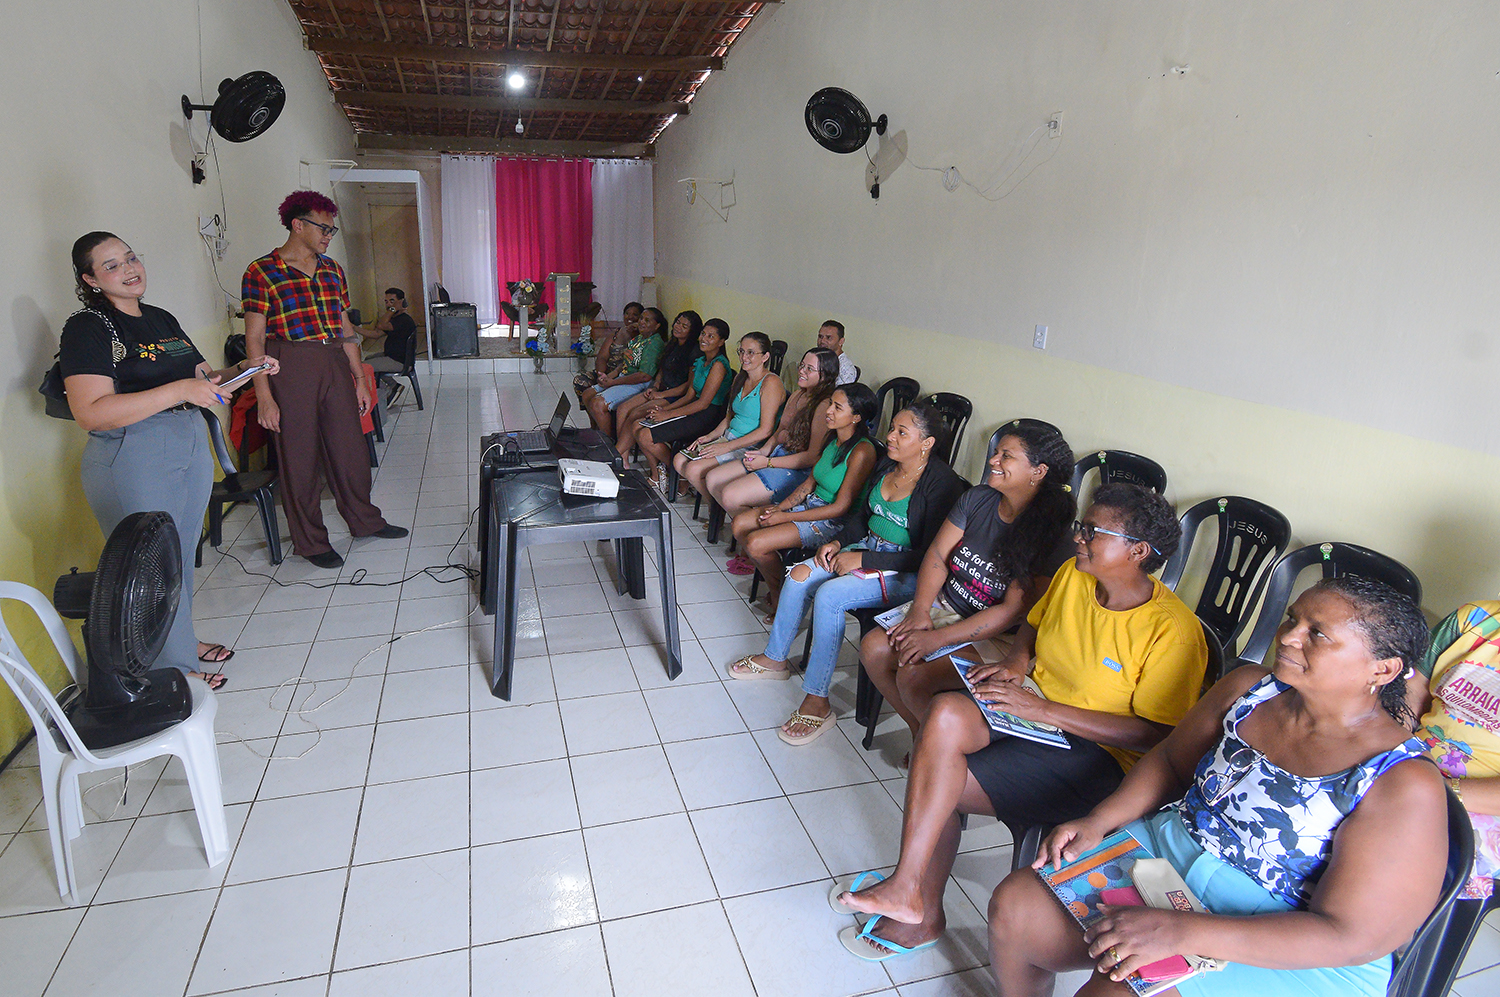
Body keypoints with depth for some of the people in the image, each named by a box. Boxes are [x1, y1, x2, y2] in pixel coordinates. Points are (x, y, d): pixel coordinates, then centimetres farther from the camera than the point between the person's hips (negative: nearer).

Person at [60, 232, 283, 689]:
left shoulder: (162, 319, 13)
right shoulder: (87, 327, -10)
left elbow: (203, 376, 22)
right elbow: (91, 412, -21)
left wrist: (243, 369, 1)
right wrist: (180, 390, -26)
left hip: (192, 445, 7)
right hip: (131, 459, -7)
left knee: (182, 554, 16)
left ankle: (183, 641, 33)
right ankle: (173, 667, 13)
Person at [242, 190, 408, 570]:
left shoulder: (332, 269, 13)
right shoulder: (261, 272, -5)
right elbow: (255, 339, -8)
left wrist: (359, 378, 13)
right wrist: (264, 396, -14)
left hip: (335, 364, 5)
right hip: (291, 367, -5)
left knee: (350, 445, 13)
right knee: (300, 454, 3)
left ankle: (364, 519, 31)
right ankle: (310, 541, 16)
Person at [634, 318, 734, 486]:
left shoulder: (719, 365, -15)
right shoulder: (701, 361, 15)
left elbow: (703, 403, -19)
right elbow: (690, 395, 15)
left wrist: (668, 414, -15)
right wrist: (664, 409, 0)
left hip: (707, 418, -9)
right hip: (694, 411, 9)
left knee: (645, 437, -16)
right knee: (638, 425, 2)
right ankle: (656, 476, 10)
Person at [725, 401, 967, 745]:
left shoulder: (942, 483, -19)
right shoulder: (885, 465, 5)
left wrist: (863, 558, -21)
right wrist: (838, 542, -1)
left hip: (907, 573, -8)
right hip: (866, 549, 8)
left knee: (829, 595, -27)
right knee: (799, 575, -9)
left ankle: (817, 703, -17)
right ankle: (774, 659, 11)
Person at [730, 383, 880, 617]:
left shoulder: (862, 452, -21)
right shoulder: (833, 439, 5)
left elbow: (841, 507, -21)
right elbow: (810, 481, 12)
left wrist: (785, 517, -18)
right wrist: (780, 507, -6)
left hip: (834, 522, -9)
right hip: (811, 502, 9)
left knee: (755, 543, -20)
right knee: (740, 524, 0)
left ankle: (780, 595, 6)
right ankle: (774, 588, 12)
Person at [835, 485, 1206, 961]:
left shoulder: (1173, 632, -18)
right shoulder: (1072, 574, 1)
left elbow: (1157, 737, -20)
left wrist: (1041, 708, -24)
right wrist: (1015, 661, -3)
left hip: (1099, 757, -7)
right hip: (1033, 713, 7)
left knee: (935, 780, -24)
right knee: (946, 712, -24)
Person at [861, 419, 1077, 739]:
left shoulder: (1051, 536, -19)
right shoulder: (978, 499, 0)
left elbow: (1013, 612, -22)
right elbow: (937, 554, 1)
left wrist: (937, 638, -25)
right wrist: (920, 610, -15)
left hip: (994, 638, -7)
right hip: (943, 605, 7)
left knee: (913, 676, -25)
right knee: (873, 648, -9)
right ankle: (920, 732, 8)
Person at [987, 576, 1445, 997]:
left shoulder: (1406, 787, -20)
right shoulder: (1248, 688, -3)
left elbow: (1351, 937, -22)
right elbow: (1169, 762, 10)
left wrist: (1181, 932, -30)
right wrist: (1097, 822, -7)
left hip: (1291, 956, -5)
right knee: (1014, 907, -5)